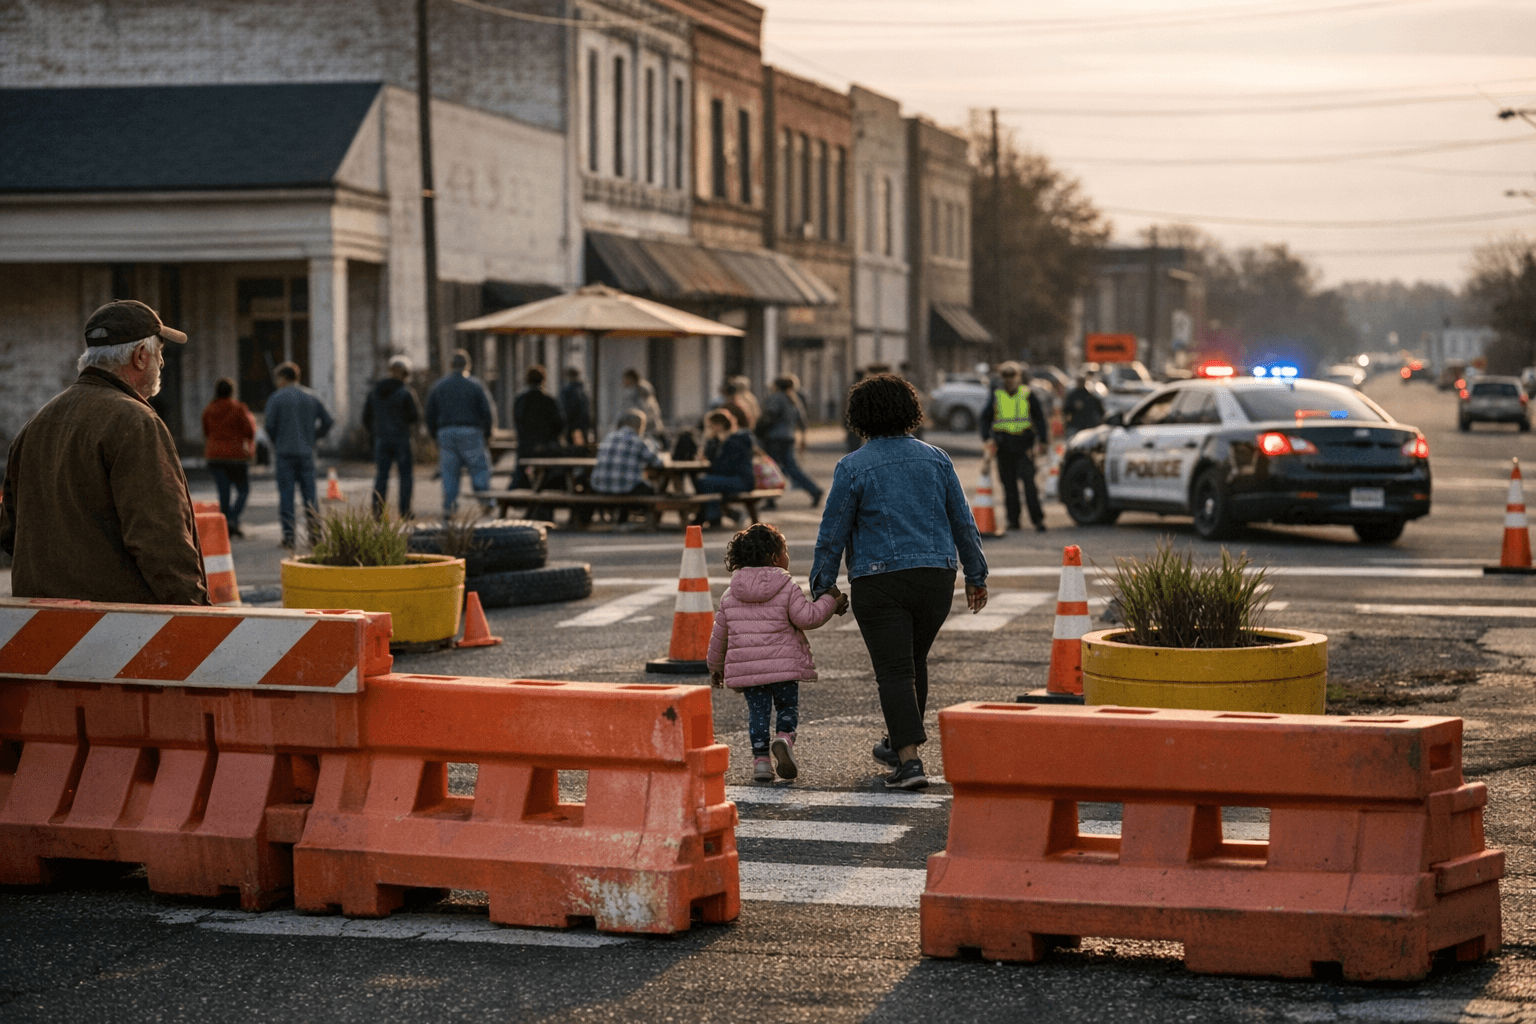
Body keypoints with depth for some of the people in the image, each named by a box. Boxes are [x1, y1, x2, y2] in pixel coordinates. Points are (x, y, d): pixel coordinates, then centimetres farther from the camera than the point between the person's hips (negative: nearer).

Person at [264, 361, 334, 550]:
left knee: (286, 494, 0)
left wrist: (276, 442, 10)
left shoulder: (276, 399, -4)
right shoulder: (312, 397, 8)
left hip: (284, 452, -3)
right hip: (306, 452, 3)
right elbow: (327, 422, 5)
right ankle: (315, 532, 2)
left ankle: (289, 535, -4)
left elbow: (270, 426, -9)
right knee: (309, 492, 7)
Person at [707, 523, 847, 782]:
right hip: (783, 663, -3)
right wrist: (830, 601, 1)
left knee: (758, 712, 10)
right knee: (787, 707, 11)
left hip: (746, 666, 3)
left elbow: (719, 634, 15)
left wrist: (716, 666, 27)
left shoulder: (731, 596, 10)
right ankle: (784, 739, -16)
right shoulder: (787, 588, -5)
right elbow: (806, 618, -13)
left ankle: (761, 760, 0)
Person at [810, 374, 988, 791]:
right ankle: (899, 743, 36)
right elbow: (963, 522, 9)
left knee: (894, 670, -4)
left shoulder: (853, 467, -5)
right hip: (936, 576, 4)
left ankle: (909, 760, -15)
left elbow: (832, 533, -5)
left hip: (879, 582, -4)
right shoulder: (935, 459, 6)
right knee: (914, 660, 20)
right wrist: (976, 576, 17)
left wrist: (822, 587, 2)